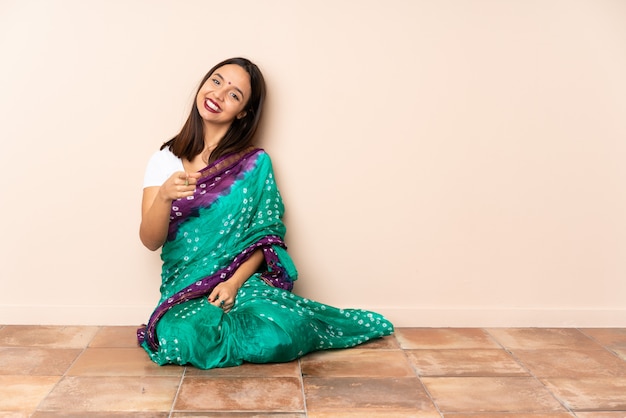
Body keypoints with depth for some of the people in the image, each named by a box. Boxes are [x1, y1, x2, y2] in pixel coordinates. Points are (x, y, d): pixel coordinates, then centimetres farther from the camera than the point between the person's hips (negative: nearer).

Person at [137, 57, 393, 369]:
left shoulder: (255, 164, 2)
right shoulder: (166, 159, 5)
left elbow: (266, 236, 0)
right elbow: (151, 241, -2)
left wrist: (234, 282, -16)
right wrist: (164, 195, -22)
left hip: (244, 280, -1)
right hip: (185, 287, 1)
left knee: (275, 338, -31)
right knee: (188, 340, -32)